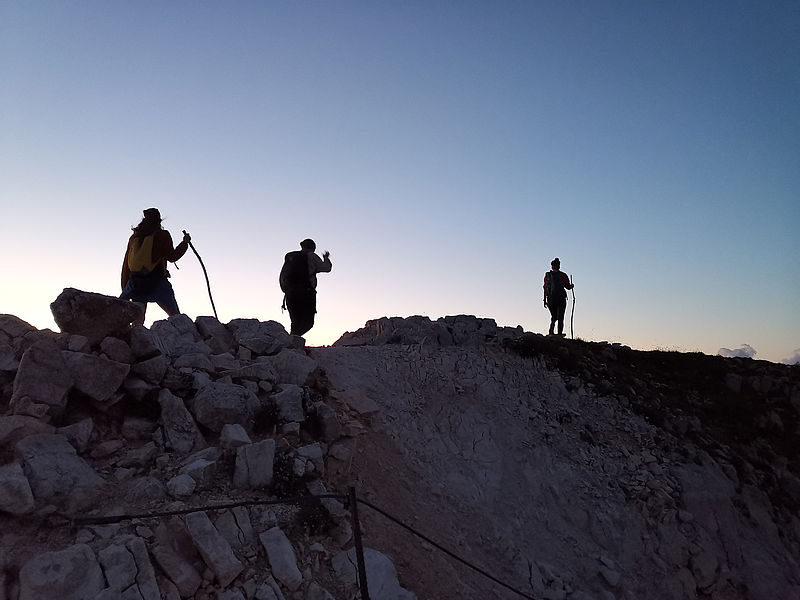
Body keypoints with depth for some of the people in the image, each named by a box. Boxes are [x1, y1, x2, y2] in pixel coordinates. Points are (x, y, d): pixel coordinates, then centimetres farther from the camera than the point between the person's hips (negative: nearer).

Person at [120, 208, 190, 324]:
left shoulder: (134, 237, 16)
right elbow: (172, 257, -5)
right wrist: (185, 242, 7)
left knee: (137, 321, 10)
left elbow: (125, 265, 14)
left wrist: (125, 289, 17)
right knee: (176, 318, 2)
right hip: (157, 284, -4)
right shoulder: (162, 235, 2)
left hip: (136, 284, 4)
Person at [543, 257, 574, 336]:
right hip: (561, 299, -3)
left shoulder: (547, 275, 3)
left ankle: (551, 331, -1)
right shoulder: (563, 275, -5)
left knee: (553, 317, 17)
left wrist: (545, 300, 7)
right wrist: (572, 285, 22)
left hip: (550, 299, 3)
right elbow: (568, 287, -2)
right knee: (560, 318, 5)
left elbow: (545, 288, 3)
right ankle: (560, 333, -1)